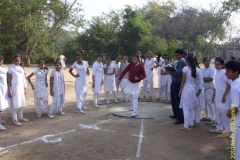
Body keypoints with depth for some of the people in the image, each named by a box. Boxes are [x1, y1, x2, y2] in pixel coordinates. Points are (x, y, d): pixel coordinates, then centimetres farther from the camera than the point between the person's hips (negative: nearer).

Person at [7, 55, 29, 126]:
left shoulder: (21, 68, 11)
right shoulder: (11, 68, -9)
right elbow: (9, 80, -12)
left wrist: (25, 88, 15)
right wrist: (9, 90, -18)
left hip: (21, 87, 7)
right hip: (14, 87, -7)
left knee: (21, 103, 11)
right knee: (15, 104, -5)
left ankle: (20, 117, 24)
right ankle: (15, 120, 2)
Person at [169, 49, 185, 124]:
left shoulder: (183, 63, -14)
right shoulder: (176, 62, 14)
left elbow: (178, 73, -24)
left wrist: (170, 71, -17)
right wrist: (170, 70, -4)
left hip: (178, 84, -9)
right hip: (173, 83, 9)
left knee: (178, 101, -4)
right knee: (173, 100, 17)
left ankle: (181, 119, 5)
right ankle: (176, 114, 32)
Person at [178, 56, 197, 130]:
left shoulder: (185, 68, -11)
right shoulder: (194, 69, 9)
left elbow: (183, 80, -12)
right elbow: (194, 78, 7)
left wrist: (180, 90, -7)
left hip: (186, 88, -7)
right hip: (193, 88, 7)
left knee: (185, 108, -3)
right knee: (191, 107, 15)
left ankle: (186, 126, -2)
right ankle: (191, 124, 23)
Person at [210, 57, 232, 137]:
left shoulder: (224, 72, -14)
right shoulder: (217, 73, 12)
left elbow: (229, 85, -16)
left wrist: (224, 96, -19)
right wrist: (214, 95, 20)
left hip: (224, 96, -9)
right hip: (218, 96, 9)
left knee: (224, 113, -7)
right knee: (218, 113, 14)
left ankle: (229, 130, 2)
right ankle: (219, 128, 25)